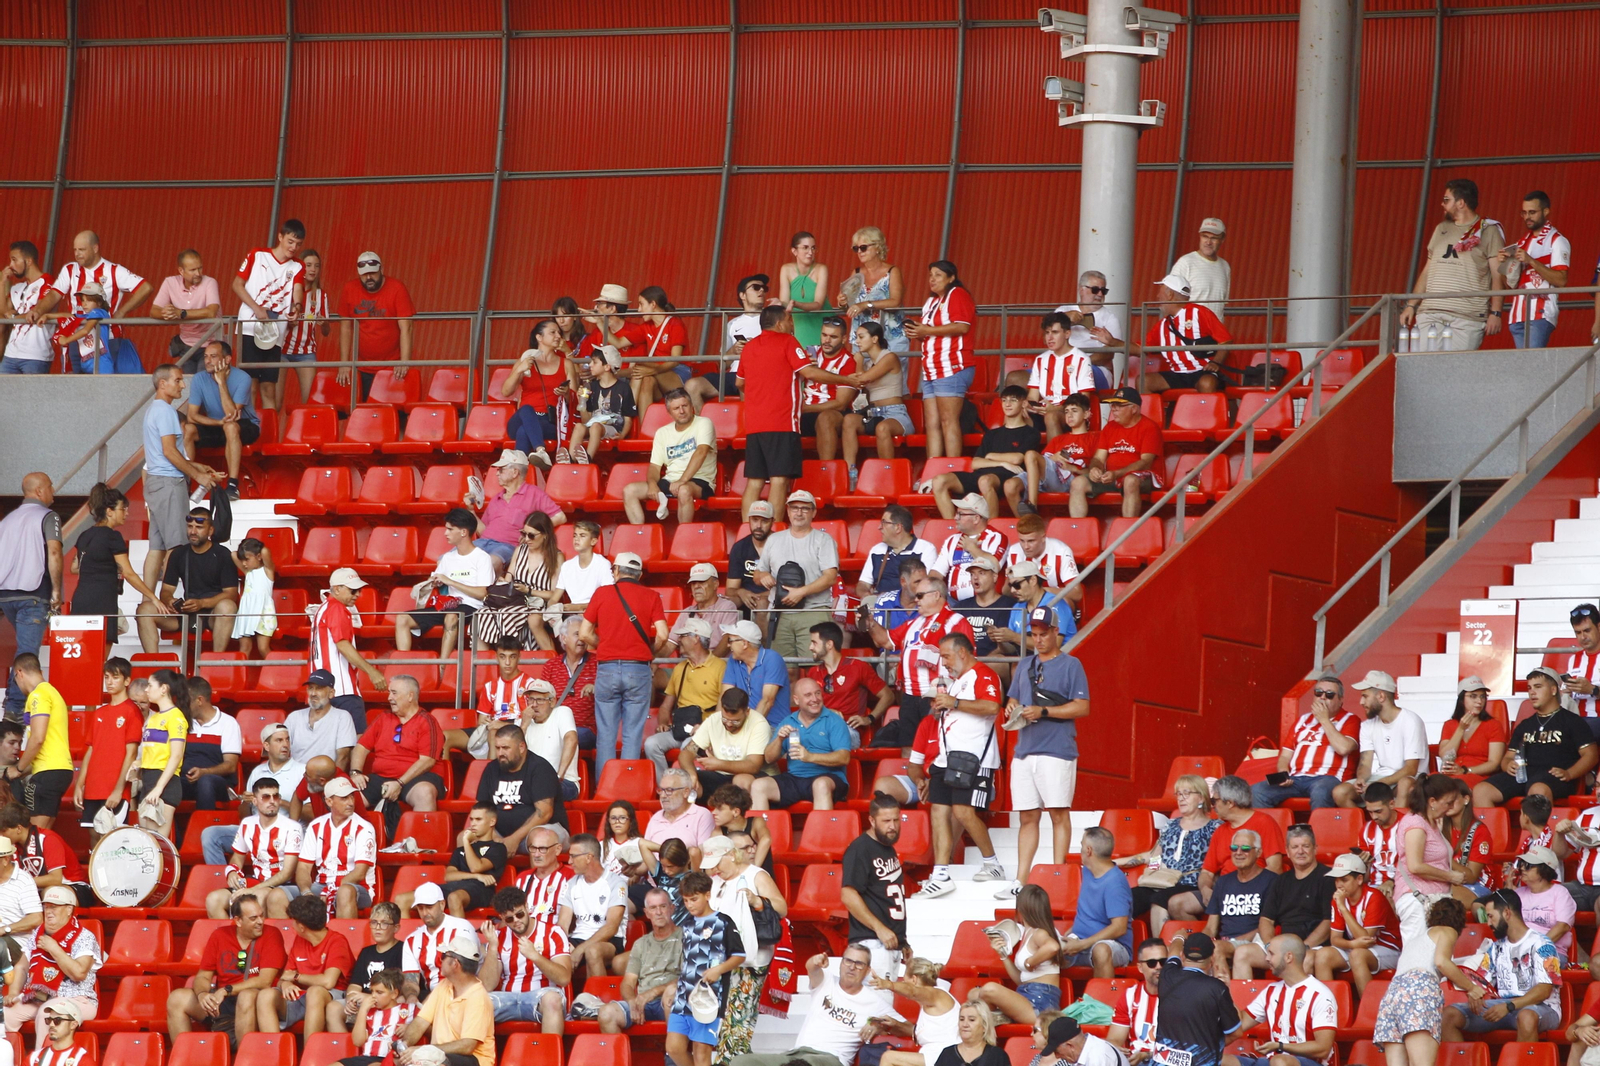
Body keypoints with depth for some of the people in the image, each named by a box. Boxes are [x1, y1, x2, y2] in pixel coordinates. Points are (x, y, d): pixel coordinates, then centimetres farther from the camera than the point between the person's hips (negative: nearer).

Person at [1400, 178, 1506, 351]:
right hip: (1430, 314, 5)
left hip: (1467, 317, -5)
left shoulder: (1488, 231, 4)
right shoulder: (1440, 230, 21)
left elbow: (1498, 276, -2)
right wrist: (1411, 305, 16)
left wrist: (1495, 313, -11)